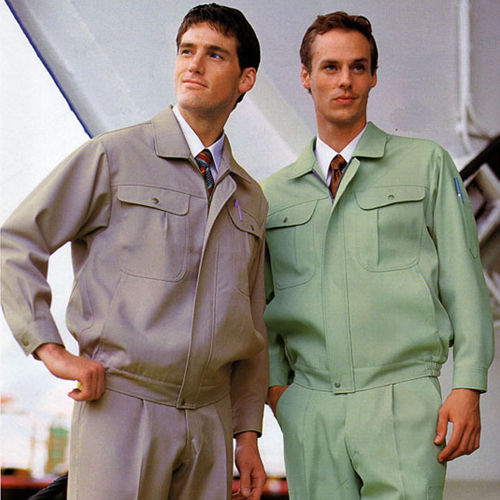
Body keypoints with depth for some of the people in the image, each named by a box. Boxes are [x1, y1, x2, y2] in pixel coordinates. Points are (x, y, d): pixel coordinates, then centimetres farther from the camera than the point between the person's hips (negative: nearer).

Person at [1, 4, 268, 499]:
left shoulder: (250, 198, 15)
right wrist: (51, 349, -9)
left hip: (209, 419, 5)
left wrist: (247, 433, 13)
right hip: (121, 407, -4)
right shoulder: (113, 157, 0)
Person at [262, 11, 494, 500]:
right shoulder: (274, 195, 14)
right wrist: (276, 386, 4)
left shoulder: (425, 165, 8)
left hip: (402, 403, -2)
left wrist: (467, 387, -5)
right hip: (309, 409, 2)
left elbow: (464, 281, 4)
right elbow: (262, 307, 18)